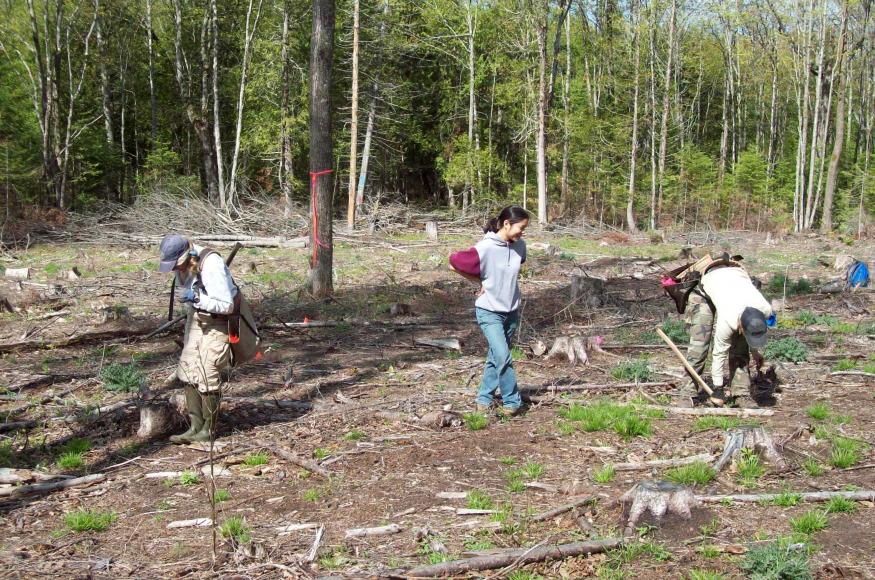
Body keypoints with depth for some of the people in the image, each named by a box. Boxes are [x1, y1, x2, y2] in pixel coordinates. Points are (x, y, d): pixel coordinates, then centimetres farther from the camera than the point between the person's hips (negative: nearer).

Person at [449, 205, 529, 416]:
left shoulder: (519, 246, -3)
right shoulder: (485, 248, -21)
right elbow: (454, 263, -13)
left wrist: (507, 279, 5)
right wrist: (480, 281, -7)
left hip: (512, 310, 6)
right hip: (489, 311, -6)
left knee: (496, 356, 14)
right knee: (503, 356, -14)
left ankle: (485, 397, 27)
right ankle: (512, 401, -1)